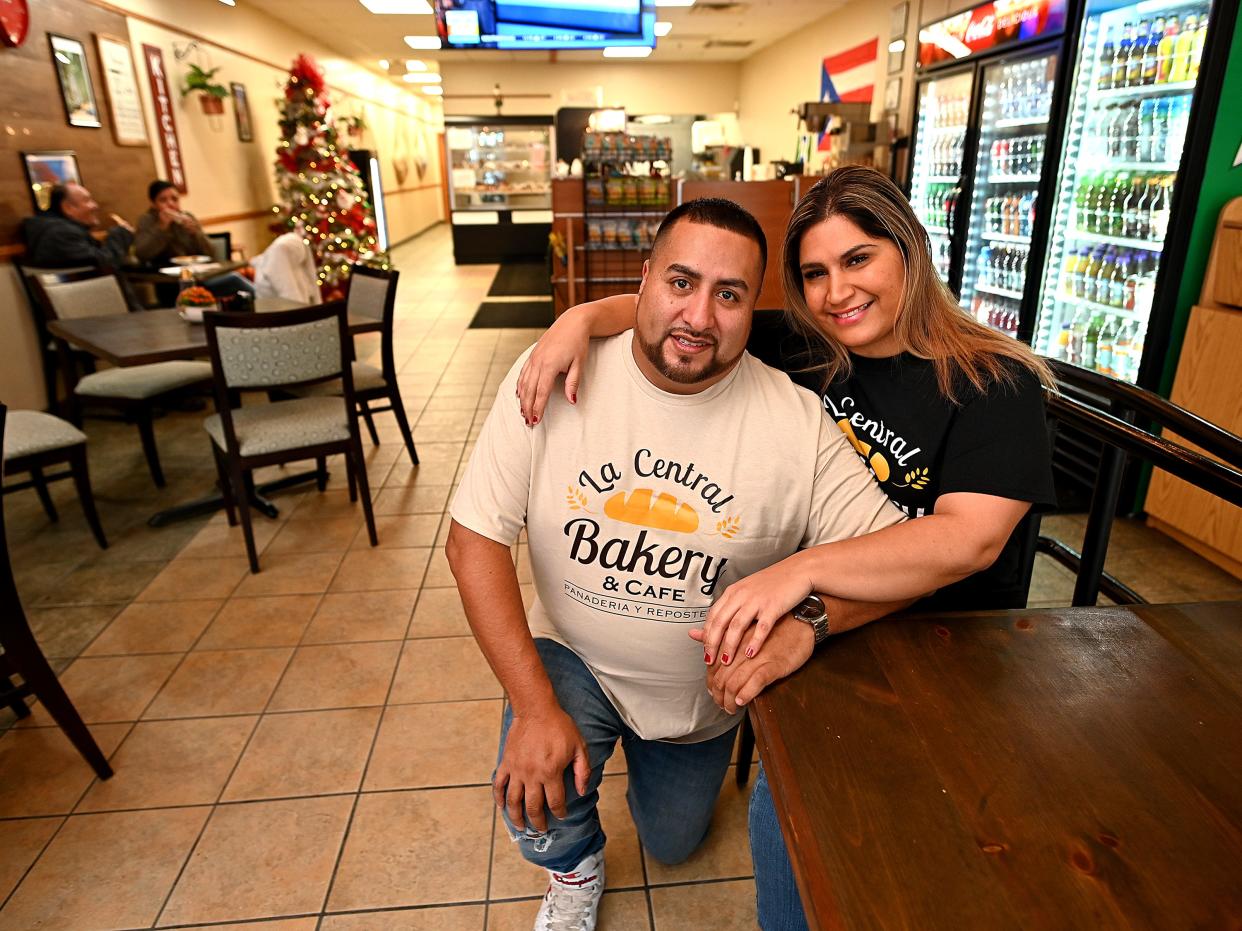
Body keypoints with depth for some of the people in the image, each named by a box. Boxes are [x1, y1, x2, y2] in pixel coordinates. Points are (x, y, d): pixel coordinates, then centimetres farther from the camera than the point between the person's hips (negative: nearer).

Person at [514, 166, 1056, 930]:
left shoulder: (996, 385, -10)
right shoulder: (804, 354, 1)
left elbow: (970, 537, -24)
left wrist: (804, 568, -35)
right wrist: (585, 317, -13)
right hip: (824, 620, 4)